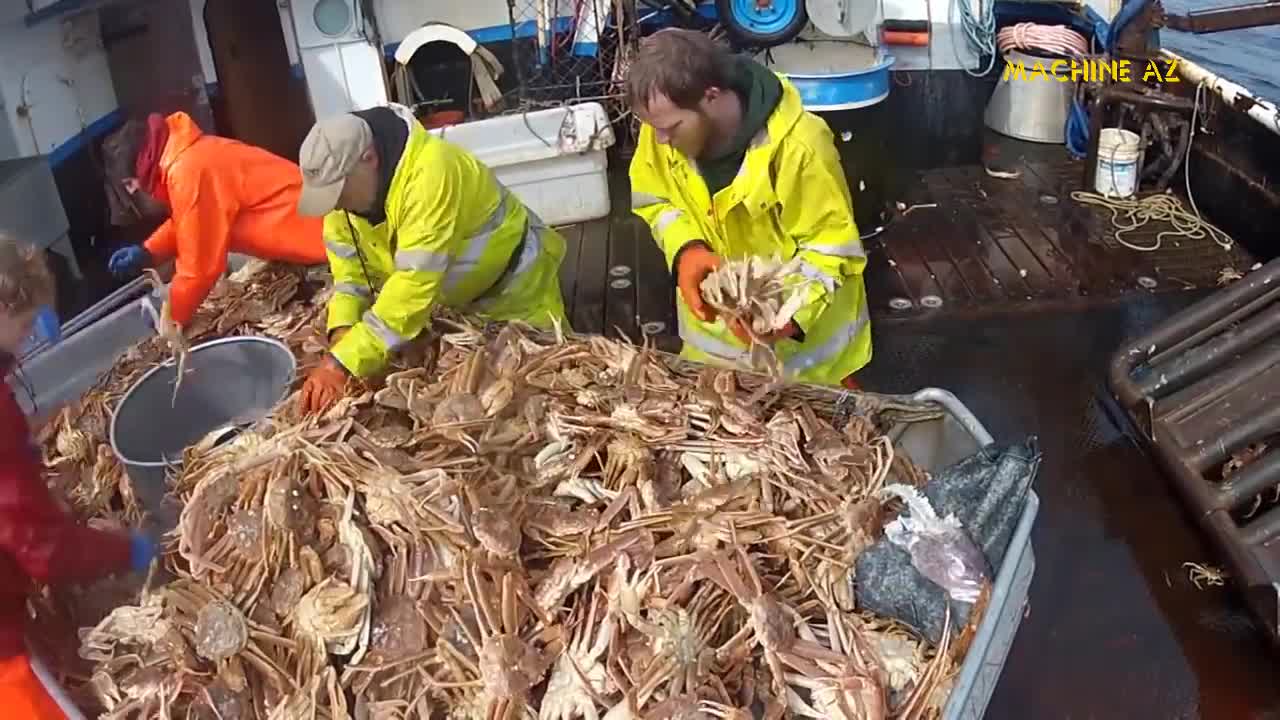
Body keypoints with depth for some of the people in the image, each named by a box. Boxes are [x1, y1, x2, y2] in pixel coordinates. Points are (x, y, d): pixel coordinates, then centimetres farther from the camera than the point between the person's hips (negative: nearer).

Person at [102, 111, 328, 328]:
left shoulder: (187, 173, -24)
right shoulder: (189, 154, 6)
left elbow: (200, 267, -18)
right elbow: (186, 224, 24)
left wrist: (171, 317, -3)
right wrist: (147, 252, 9)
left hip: (323, 237, -10)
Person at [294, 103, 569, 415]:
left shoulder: (430, 172, -41)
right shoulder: (347, 181, -16)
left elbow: (416, 282, -45)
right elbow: (348, 264, -10)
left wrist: (343, 363, -46)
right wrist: (342, 331, -28)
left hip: (513, 286, -6)